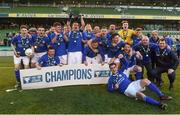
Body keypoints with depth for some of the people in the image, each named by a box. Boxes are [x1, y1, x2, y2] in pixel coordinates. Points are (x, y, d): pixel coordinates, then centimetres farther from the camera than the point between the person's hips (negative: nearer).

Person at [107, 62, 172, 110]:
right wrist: (115, 88, -13)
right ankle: (159, 104, -42)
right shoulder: (111, 79, 10)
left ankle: (161, 95, -21)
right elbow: (110, 89, 6)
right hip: (127, 90, -4)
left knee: (145, 81, -23)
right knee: (140, 95, -34)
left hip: (132, 83, 5)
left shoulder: (120, 72, 18)